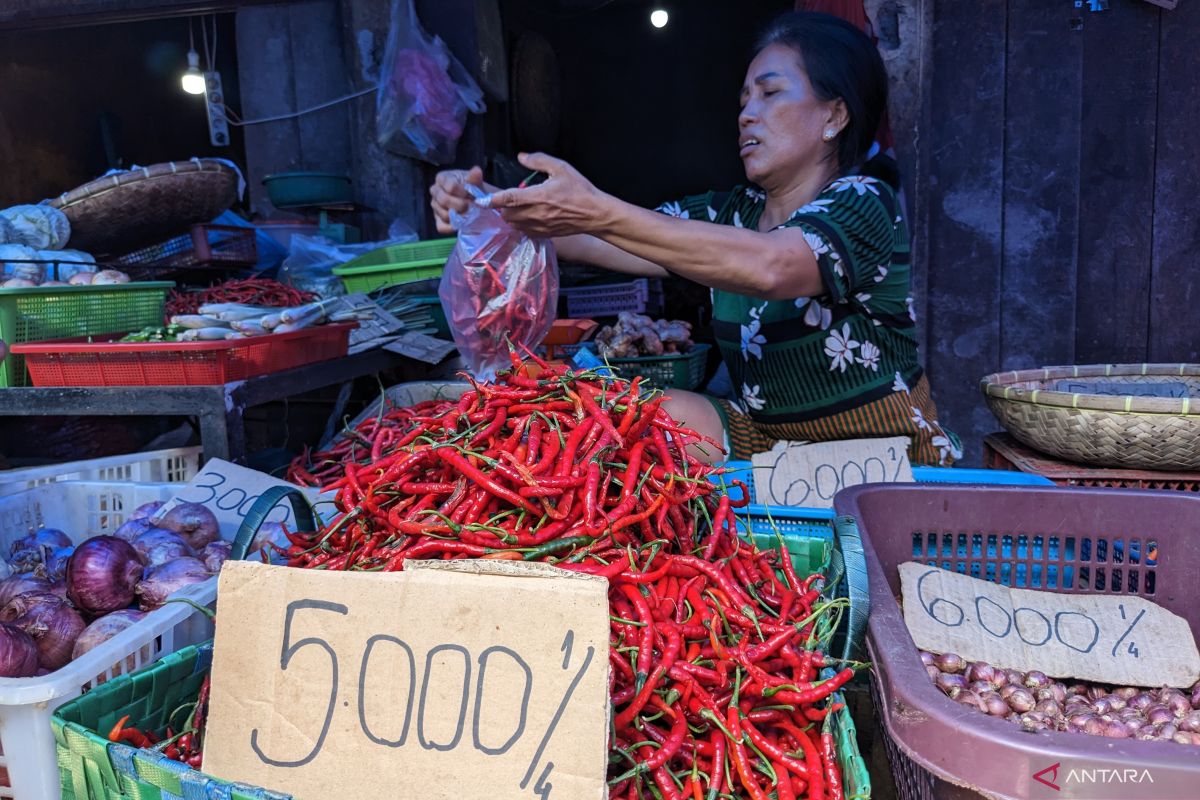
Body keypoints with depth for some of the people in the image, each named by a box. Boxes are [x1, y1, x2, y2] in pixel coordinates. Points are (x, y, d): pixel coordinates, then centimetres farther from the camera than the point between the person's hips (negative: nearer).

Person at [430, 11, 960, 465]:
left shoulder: (864, 205, -13)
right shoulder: (727, 213, 7)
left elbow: (770, 268, -35)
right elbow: (609, 243, -7)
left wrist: (598, 213, -41)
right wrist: (488, 205, -23)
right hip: (762, 438, 5)